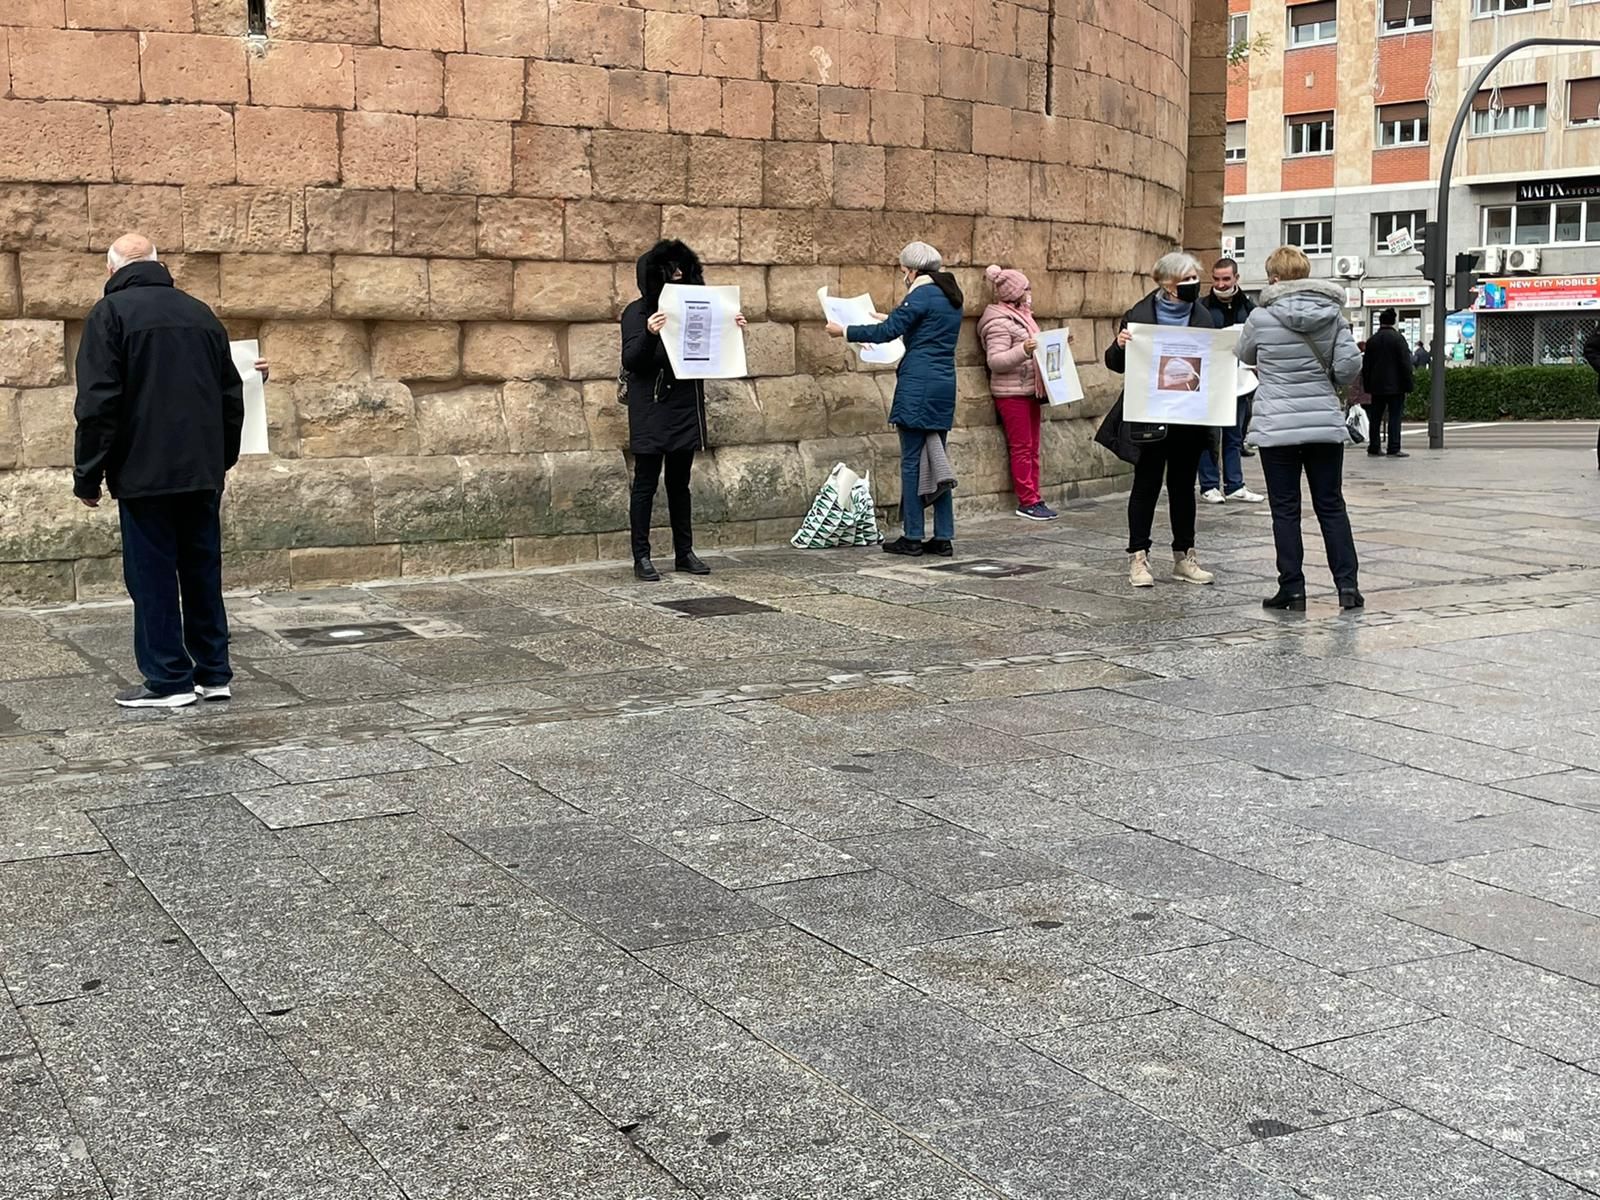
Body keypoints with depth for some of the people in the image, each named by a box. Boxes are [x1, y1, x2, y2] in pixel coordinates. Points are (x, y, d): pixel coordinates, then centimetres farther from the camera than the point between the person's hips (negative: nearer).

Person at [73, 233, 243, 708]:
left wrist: (87, 475, -6)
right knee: (202, 571, 12)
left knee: (153, 576, 1)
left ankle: (168, 681, 3)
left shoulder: (111, 313, -6)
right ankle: (213, 673, 15)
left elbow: (97, 404, -12)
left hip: (146, 473, -5)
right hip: (203, 472, 6)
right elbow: (232, 396, 16)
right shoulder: (200, 313, 12)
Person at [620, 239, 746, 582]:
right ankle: (641, 558, 1)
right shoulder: (637, 312, -6)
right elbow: (630, 361, -14)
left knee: (680, 482, 13)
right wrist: (649, 334, -31)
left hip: (686, 408, 6)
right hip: (652, 410, -5)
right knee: (646, 482, -2)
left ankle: (684, 553, 19)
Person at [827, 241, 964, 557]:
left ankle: (912, 537, 0)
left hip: (918, 388, -8)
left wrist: (844, 332, -4)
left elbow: (888, 331, -13)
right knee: (936, 460, 10)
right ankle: (943, 538, 9)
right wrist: (890, 320, 38)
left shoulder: (922, 294, -10)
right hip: (944, 387, 8)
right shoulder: (950, 296, 16)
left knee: (912, 461, -2)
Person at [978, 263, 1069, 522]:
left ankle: (1034, 499, 13)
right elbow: (995, 361, -21)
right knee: (1021, 447, -6)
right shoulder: (999, 322, -13)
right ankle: (1027, 502, -3)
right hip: (1011, 393, -9)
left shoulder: (1022, 317, 17)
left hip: (1030, 391, 10)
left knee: (1032, 448, 9)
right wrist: (1024, 350, -33)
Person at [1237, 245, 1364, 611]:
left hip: (1277, 426, -3)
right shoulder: (1332, 313, -1)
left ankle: (1292, 589, 5)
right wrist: (1326, 379, 14)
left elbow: (1245, 356, 10)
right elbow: (1350, 366, -5)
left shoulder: (1261, 318, -8)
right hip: (1325, 423, 3)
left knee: (1285, 509, 4)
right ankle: (1347, 585, 9)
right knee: (1331, 505, 11)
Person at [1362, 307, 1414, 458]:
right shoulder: (1398, 338, -7)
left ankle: (1374, 448, 10)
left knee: (1376, 417, 9)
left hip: (1377, 386, 5)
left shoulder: (1371, 340, 7)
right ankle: (1394, 449, -8)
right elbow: (1406, 364, -10)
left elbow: (1365, 365, 11)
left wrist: (1367, 386, 17)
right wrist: (1408, 386, -6)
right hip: (1395, 386, -4)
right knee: (1395, 417, -3)